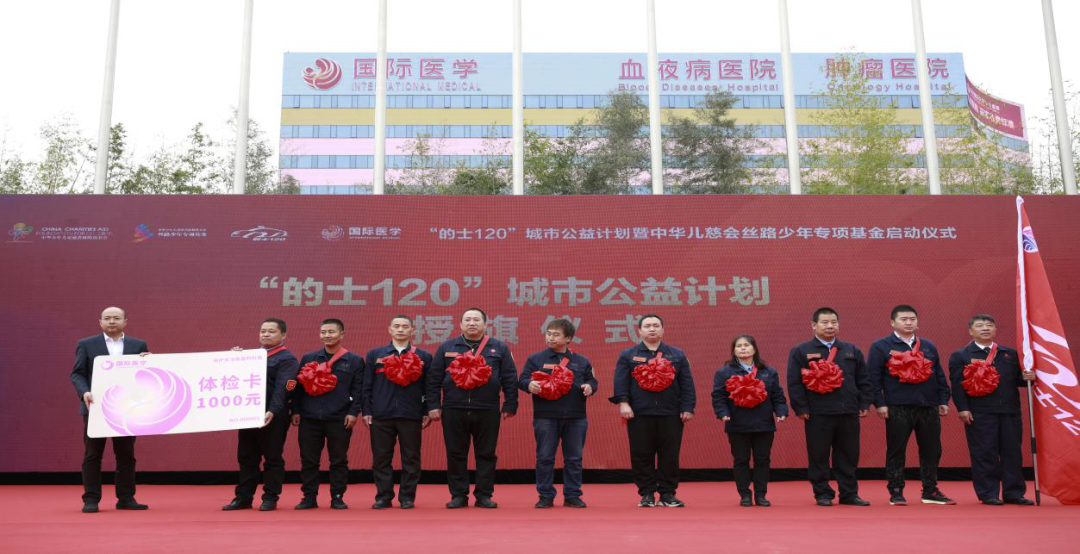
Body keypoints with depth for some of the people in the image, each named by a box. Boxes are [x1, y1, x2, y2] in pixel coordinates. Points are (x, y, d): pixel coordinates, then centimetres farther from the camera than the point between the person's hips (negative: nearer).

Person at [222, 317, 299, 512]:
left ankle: (270, 499, 9)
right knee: (246, 458, 11)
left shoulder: (287, 359, -6)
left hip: (273, 417, -7)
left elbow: (281, 388, -18)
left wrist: (272, 411, -30)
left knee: (272, 458, 1)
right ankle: (243, 498, 19)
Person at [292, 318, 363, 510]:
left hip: (340, 419, -2)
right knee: (308, 460, 5)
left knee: (339, 460, 5)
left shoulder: (354, 361, 3)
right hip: (309, 417, 2)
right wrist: (296, 411, 3)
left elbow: (358, 389, -1)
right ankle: (309, 497, 14)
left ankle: (337, 498, 14)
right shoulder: (308, 358, 10)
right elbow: (299, 386, 9)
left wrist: (353, 413, -9)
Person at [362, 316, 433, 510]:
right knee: (381, 458, 4)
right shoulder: (374, 355, 10)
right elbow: (367, 386, 8)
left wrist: (427, 412, -1)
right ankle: (383, 497, 14)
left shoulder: (424, 357, 7)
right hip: (381, 415, 1)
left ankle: (407, 497, 12)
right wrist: (366, 411, 1)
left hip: (411, 415, -1)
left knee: (411, 458, 3)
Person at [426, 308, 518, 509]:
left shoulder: (499, 348, 7)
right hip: (453, 410, 1)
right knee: (456, 454, 5)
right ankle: (458, 495, 14)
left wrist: (510, 406, 0)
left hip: (487, 411, 0)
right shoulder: (446, 348, 8)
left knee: (486, 454, 4)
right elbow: (434, 378, 7)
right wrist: (433, 405, 0)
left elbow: (510, 379, 5)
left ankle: (484, 495, 14)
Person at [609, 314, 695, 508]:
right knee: (642, 455, 1)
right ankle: (646, 494, 10)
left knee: (670, 455, 2)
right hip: (639, 414, -1)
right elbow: (621, 381, 0)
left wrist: (687, 408, -1)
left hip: (670, 414, 1)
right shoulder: (628, 356, 9)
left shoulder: (677, 355, 12)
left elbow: (687, 384, 7)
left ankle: (668, 494, 12)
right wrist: (623, 402, -12)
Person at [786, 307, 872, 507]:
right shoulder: (800, 351, 1)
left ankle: (849, 494, 18)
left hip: (849, 413, 3)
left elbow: (863, 380, 14)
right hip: (817, 414, -3)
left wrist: (864, 404, 6)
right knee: (819, 456, 1)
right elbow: (794, 383, -4)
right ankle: (823, 494, 12)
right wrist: (801, 408, -9)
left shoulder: (852, 350, 13)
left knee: (849, 455, 8)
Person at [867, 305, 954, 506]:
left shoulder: (929, 347, 15)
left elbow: (940, 376, 17)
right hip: (897, 408, -4)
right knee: (896, 451, 1)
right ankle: (896, 493, 10)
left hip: (929, 408, 4)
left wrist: (943, 400, 10)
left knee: (931, 451, 9)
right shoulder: (880, 346, 0)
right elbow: (873, 377, -5)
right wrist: (880, 403, -11)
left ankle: (930, 492, 21)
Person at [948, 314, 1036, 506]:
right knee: (984, 454, -3)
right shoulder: (960, 356, 4)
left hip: (1010, 411, 4)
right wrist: (962, 409, -12)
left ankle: (1013, 493, 15)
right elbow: (957, 385, -4)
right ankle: (988, 494, 5)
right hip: (979, 414, -4)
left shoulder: (1010, 353, 17)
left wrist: (1026, 378, -7)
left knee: (1012, 453, 6)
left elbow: (1016, 379, 16)